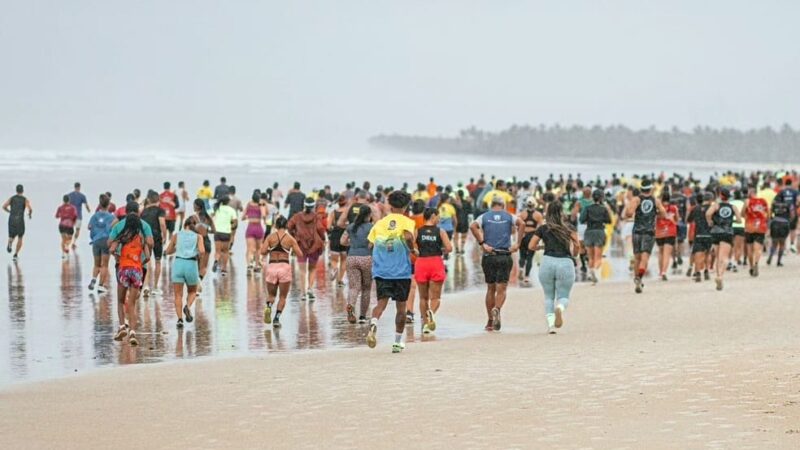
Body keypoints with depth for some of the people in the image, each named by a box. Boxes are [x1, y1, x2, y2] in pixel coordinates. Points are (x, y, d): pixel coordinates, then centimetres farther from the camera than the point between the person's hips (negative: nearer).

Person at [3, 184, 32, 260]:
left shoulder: (12, 198, 9)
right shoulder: (25, 199, 2)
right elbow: (30, 209, -13)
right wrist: (30, 214, 9)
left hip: (11, 220, 2)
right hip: (20, 221, -2)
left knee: (12, 237, 14)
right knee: (20, 238, 17)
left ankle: (10, 244, -23)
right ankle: (16, 254, 11)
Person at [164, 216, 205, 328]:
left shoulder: (176, 235, 11)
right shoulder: (198, 237, 7)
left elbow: (168, 251, 16)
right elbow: (202, 251, -7)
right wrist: (197, 253, 15)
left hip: (178, 263, 0)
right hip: (191, 264, 0)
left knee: (178, 295, 5)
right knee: (192, 292, 20)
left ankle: (180, 319, -9)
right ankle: (188, 306, -9)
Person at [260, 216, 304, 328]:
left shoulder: (270, 237, 2)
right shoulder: (290, 238, 0)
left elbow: (263, 252, -6)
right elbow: (300, 255, 0)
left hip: (271, 267, 1)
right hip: (285, 267, -1)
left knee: (271, 294, 17)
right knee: (283, 296, 11)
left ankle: (269, 306, -15)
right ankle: (277, 318, -4)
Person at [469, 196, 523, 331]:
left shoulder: (484, 216, 7)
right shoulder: (509, 217, 7)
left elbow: (473, 226, -12)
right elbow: (521, 224, -12)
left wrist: (482, 244, -10)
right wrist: (517, 244, -9)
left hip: (489, 256, 1)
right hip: (505, 256, -1)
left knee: (490, 289, 12)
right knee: (501, 289, 0)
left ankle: (490, 321, 13)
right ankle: (497, 310, -29)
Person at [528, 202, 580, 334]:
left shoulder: (543, 229, 9)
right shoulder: (569, 227, 9)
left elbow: (531, 246, 6)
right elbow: (577, 245, -2)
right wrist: (574, 255, 19)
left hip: (548, 262, 1)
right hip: (565, 263, -1)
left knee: (548, 296, 15)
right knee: (564, 297, 8)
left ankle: (550, 324, -1)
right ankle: (560, 307, -28)